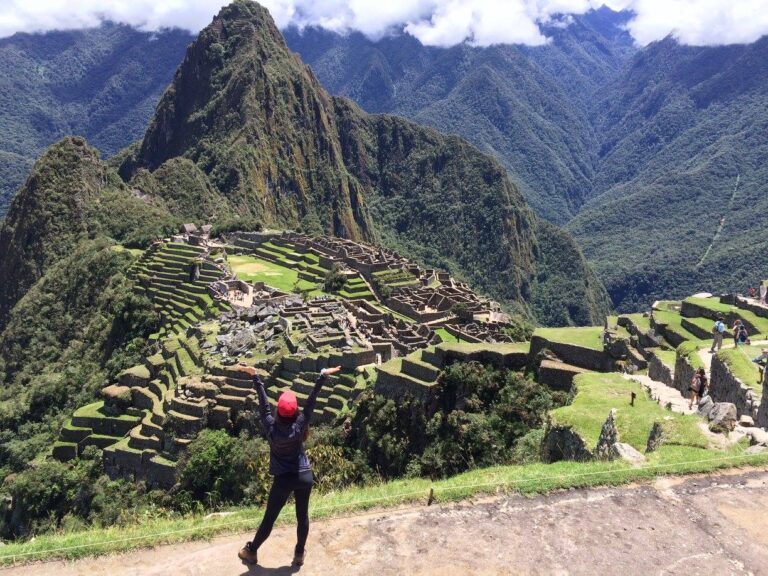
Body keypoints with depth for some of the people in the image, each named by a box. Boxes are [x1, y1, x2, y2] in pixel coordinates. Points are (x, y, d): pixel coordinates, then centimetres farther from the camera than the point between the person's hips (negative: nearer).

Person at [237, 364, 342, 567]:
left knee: (269, 518, 15)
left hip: (283, 480, 0)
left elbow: (263, 402, -12)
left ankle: (251, 551, 34)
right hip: (304, 477, 0)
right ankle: (299, 554, 31)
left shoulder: (271, 427, -16)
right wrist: (323, 376, -15)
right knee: (303, 516, 17)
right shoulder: (299, 426, -16)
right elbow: (311, 401, -16)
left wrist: (255, 376, -7)